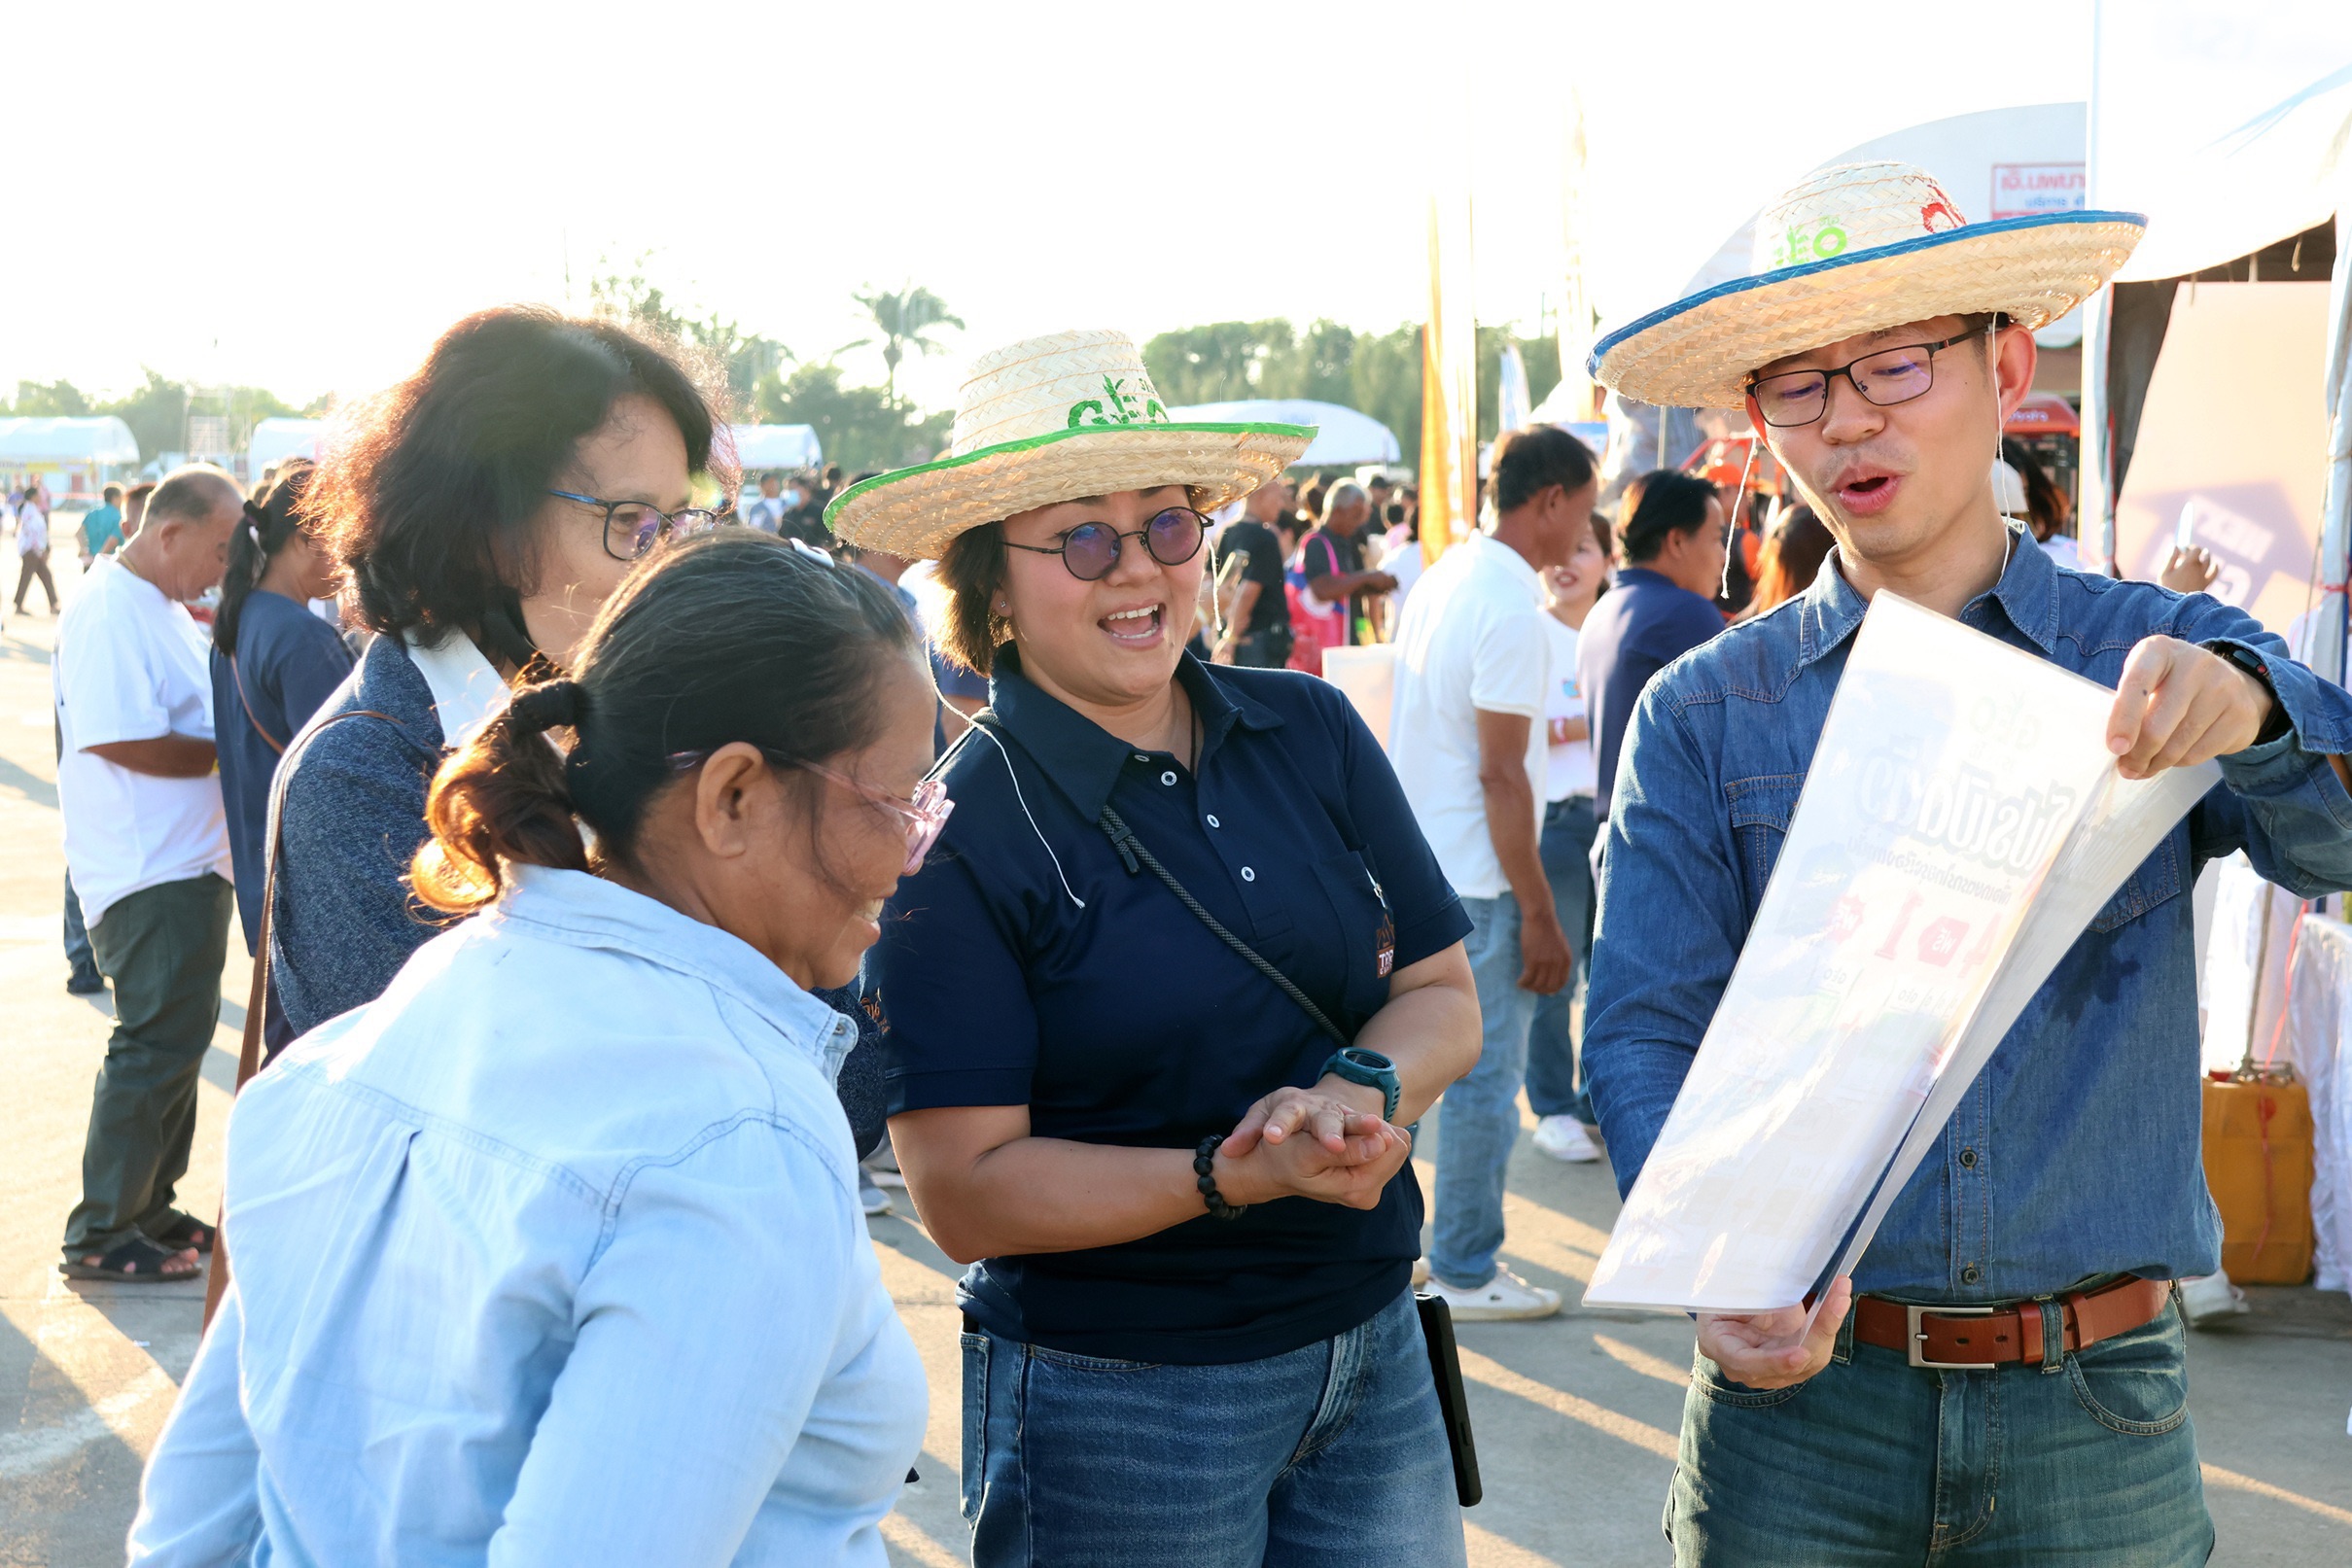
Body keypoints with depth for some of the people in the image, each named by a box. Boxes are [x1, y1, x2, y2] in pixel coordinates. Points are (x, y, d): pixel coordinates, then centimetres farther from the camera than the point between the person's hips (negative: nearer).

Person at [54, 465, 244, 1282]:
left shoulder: (161, 607, 16)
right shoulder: (108, 611, -17)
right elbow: (121, 741, -25)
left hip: (189, 868, 10)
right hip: (149, 875, -10)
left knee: (177, 1039, 16)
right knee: (157, 1046, -6)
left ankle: (148, 1208, 28)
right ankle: (101, 1236, 3)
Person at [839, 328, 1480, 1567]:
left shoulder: (1311, 733, 1)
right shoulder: (957, 836, -13)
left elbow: (1439, 991, 5)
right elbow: (965, 1196, -15)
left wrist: (1363, 1090, -16)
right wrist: (1227, 1178, -26)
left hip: (1374, 1358, 5)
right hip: (1113, 1404, -4)